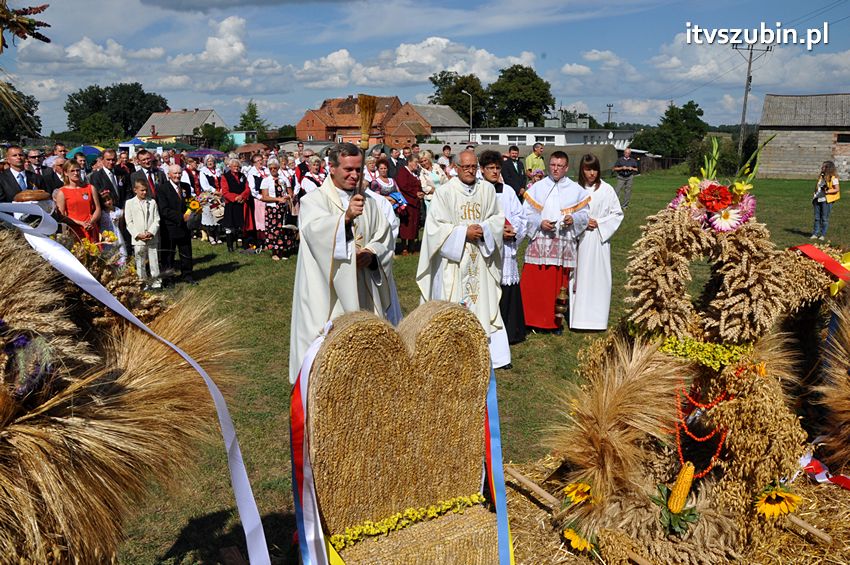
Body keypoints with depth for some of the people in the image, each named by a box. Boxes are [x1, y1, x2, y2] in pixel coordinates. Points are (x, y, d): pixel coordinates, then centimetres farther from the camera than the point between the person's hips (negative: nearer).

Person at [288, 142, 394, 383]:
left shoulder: (368, 202, 15)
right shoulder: (313, 200, -4)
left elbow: (385, 236, 12)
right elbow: (315, 231, -23)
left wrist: (372, 253, -9)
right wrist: (345, 216, -40)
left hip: (360, 292, 5)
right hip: (326, 293, -5)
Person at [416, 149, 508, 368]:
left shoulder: (487, 189, 4)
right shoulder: (445, 192, -7)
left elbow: (498, 218, 8)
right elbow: (435, 226, -8)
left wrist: (484, 229, -11)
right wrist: (464, 233, -14)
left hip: (480, 258, 3)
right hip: (454, 259, -3)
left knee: (483, 301, 6)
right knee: (454, 308, 0)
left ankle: (484, 351, 15)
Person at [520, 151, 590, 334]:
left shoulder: (576, 190, 6)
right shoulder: (537, 188, 4)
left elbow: (584, 215, 6)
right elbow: (526, 214, 2)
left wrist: (573, 219, -15)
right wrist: (540, 223, -15)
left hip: (564, 244, 1)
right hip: (539, 243, 0)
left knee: (559, 284, 7)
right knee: (533, 283, -2)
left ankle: (555, 321, 21)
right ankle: (533, 320, 11)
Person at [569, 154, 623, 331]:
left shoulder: (607, 190, -1)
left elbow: (617, 213, 4)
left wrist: (600, 223, -8)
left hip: (599, 239, -1)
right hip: (579, 239, 1)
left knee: (599, 276, 0)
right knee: (579, 276, 3)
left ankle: (597, 317, 8)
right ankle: (578, 315, 11)